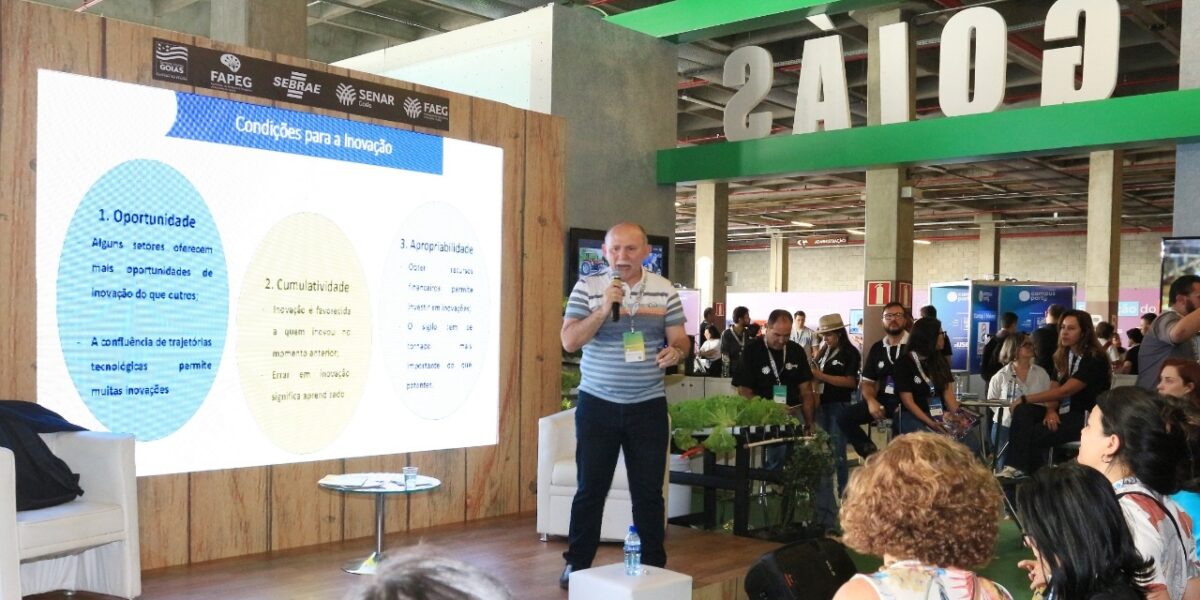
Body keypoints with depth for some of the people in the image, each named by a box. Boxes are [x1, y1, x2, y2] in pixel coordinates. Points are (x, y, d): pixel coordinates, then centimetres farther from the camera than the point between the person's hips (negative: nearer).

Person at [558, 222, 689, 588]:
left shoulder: (664, 291, 2)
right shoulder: (587, 288, -3)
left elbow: (680, 341, 6)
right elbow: (569, 341, -11)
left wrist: (675, 352, -18)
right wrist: (603, 310, -23)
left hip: (648, 407, 1)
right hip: (597, 404, -1)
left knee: (648, 491, 7)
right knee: (591, 488, 8)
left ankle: (653, 567, 20)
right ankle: (577, 563, 23)